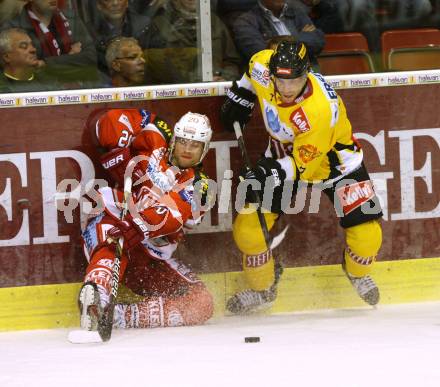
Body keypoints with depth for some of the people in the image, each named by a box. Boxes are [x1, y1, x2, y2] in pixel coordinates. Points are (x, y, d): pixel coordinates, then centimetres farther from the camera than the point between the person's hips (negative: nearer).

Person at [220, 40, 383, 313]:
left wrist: (273, 173, -43)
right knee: (247, 228, -6)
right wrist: (239, 98, 6)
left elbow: (302, 163, -30)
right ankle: (262, 289, 21)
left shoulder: (321, 109, -39)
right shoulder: (264, 69, -25)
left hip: (332, 159, -4)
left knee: (366, 233, -13)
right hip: (284, 155, 4)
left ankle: (358, 273, 24)